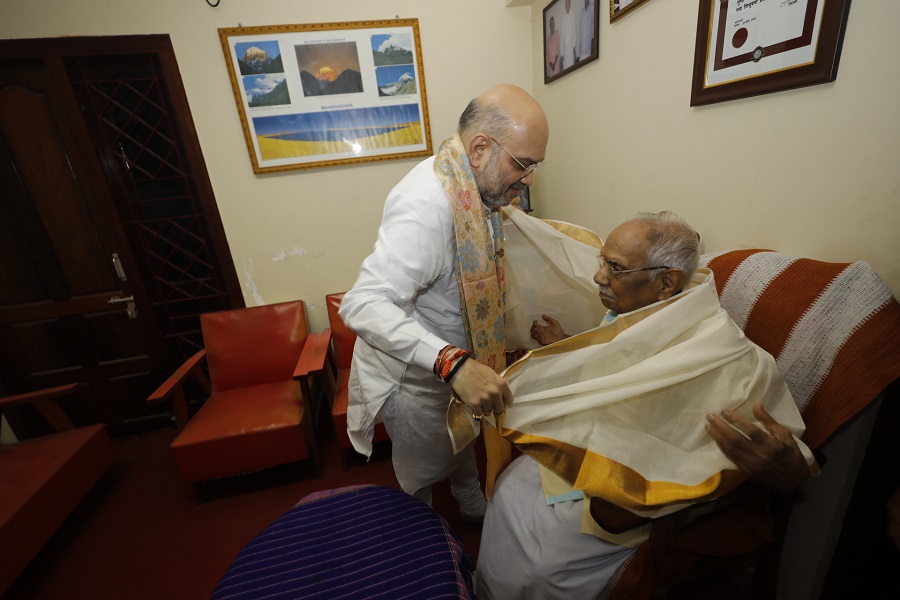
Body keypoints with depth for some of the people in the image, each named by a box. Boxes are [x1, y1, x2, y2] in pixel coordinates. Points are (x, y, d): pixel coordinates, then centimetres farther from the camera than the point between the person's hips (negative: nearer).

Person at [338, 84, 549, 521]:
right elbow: (363, 305, -44)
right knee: (424, 474, 19)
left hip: (453, 366, 8)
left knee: (463, 440, 31)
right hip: (413, 378, -8)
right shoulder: (426, 204, -35)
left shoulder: (472, 187, -5)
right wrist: (451, 362, -52)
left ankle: (474, 509, 61)